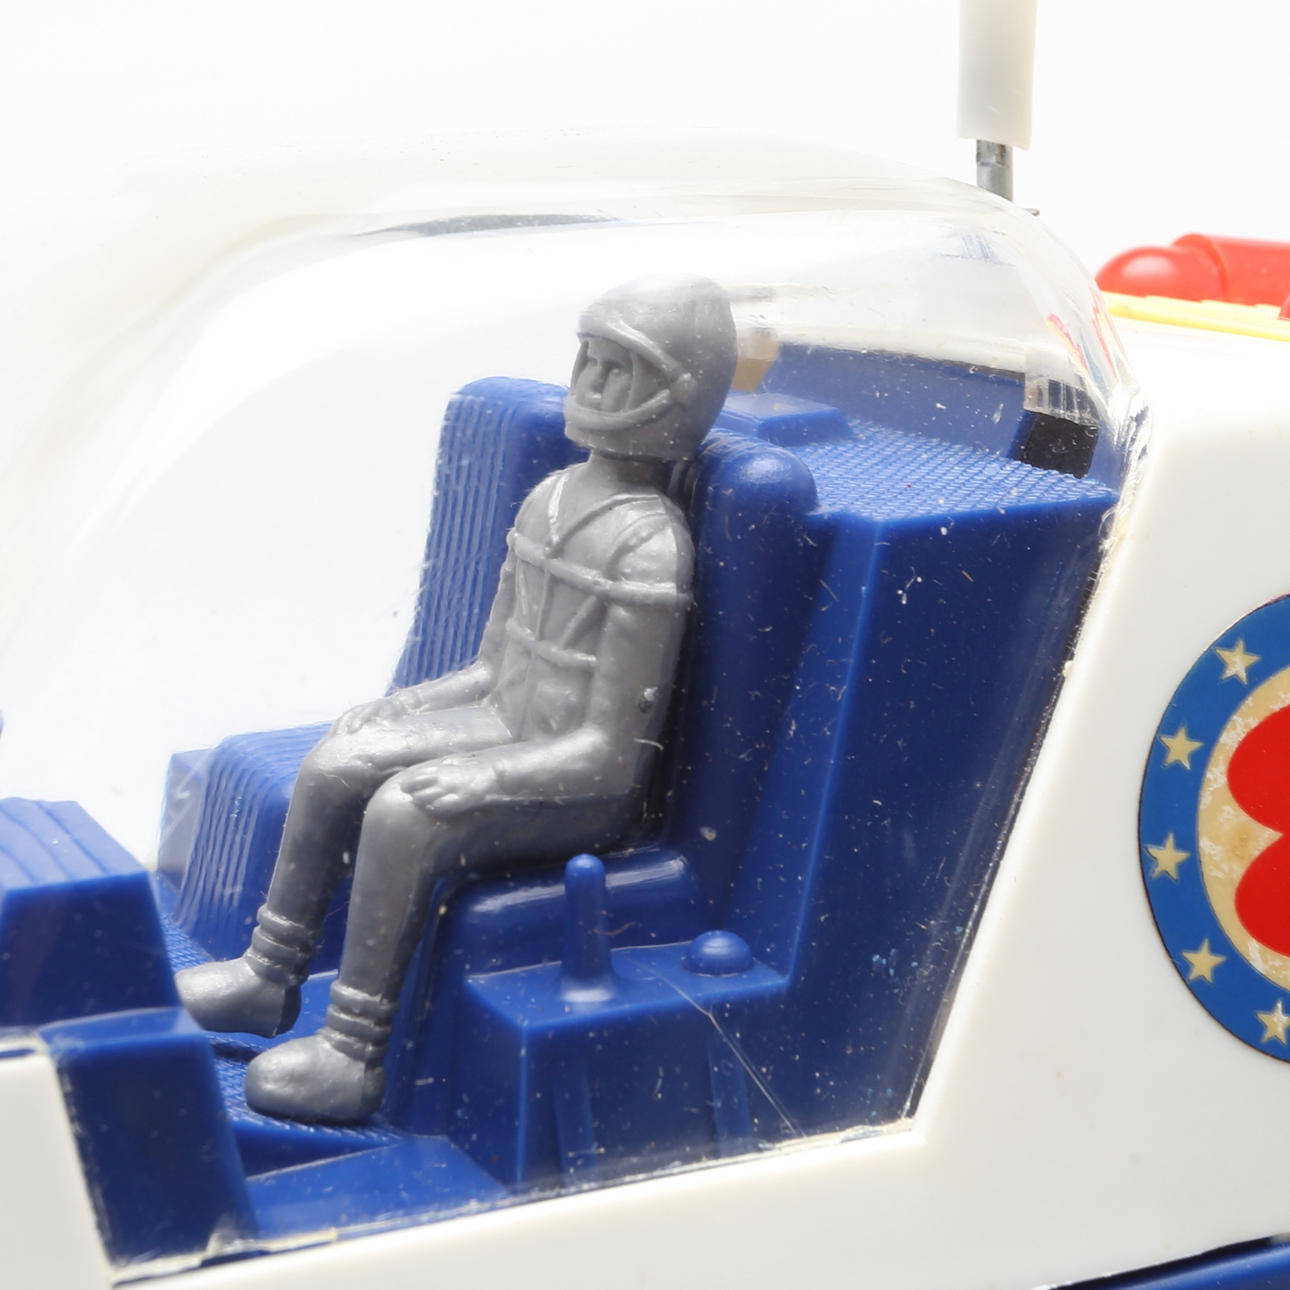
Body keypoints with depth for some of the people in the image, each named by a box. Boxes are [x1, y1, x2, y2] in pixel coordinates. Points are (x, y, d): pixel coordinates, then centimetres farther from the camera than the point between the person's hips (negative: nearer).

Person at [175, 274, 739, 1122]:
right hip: (507, 726, 9)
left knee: (402, 817, -27)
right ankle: (270, 979, 11)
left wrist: (486, 774, -27)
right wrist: (403, 706, 2)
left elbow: (612, 750, -21)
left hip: (584, 787, -9)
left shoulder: (651, 547, -21)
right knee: (335, 765, -3)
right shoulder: (549, 499, 7)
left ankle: (356, 1054, -17)